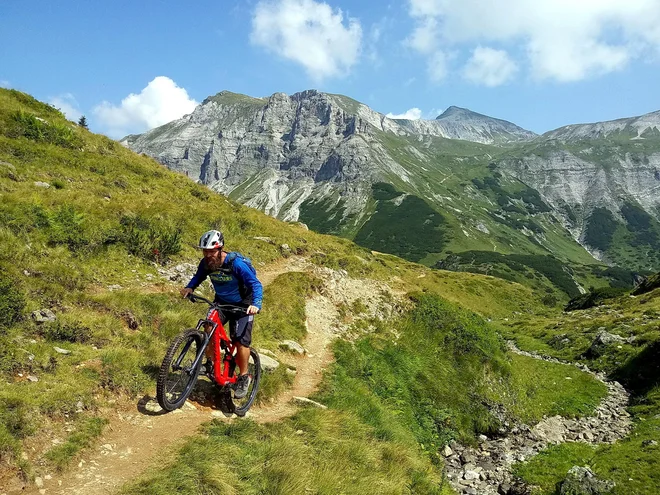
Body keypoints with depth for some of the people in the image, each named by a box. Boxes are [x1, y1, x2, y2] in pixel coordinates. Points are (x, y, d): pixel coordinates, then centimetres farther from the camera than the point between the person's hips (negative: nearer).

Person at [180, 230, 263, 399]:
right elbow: (198, 277, 8)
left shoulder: (237, 263, -29)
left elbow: (256, 284, -30)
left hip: (242, 306, -5)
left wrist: (256, 304, -46)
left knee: (241, 342, -11)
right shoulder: (206, 263, -12)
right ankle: (210, 362, 4)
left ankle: (243, 377, 9)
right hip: (221, 302, 5)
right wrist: (189, 287, -12)